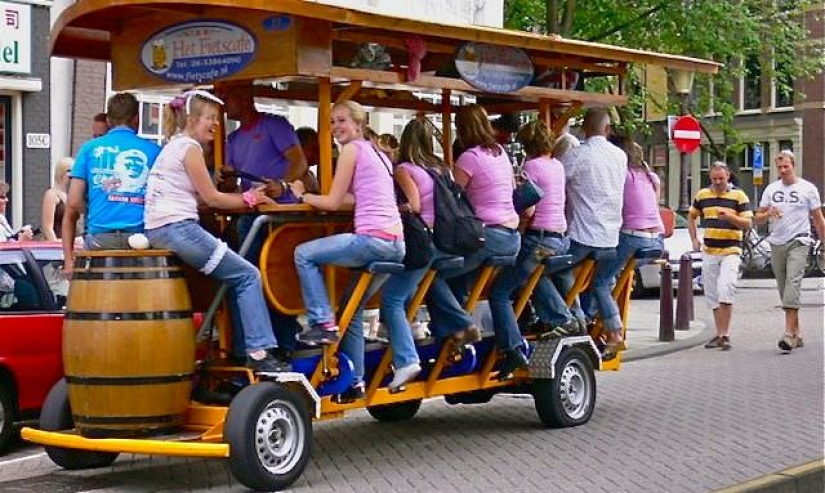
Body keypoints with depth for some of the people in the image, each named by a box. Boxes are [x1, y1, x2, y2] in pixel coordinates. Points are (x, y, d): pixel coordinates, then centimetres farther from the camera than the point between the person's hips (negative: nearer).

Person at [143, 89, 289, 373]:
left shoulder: (174, 146, 23)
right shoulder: (189, 147, -6)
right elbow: (211, 199, -6)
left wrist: (244, 196, 15)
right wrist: (248, 200, 8)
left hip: (158, 230, 10)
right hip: (178, 228, -10)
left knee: (238, 275, 12)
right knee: (248, 276, -5)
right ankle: (259, 352, -10)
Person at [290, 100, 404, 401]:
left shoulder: (352, 149, -1)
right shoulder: (377, 152, 25)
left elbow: (333, 202, -1)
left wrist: (302, 196, 14)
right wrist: (313, 197, 20)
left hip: (373, 239, -9)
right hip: (395, 244, 9)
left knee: (304, 254, 1)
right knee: (352, 311, 17)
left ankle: (322, 323, -2)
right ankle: (354, 382, 18)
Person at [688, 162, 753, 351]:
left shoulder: (739, 196, -2)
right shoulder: (702, 195, 9)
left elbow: (747, 223, -5)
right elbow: (691, 216, 23)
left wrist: (730, 217, -23)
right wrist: (694, 239, 13)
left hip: (730, 251, -4)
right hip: (709, 251, 4)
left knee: (725, 291, -19)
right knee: (712, 296, 8)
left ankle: (725, 335, -14)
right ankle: (719, 334, 17)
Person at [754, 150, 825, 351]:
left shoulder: (808, 188, 2)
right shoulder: (771, 189, 12)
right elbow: (758, 218, 14)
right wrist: (768, 214, -8)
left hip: (798, 242, -5)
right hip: (777, 243, 5)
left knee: (793, 282, -19)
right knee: (783, 287, 7)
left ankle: (789, 333, -26)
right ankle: (797, 332, 18)